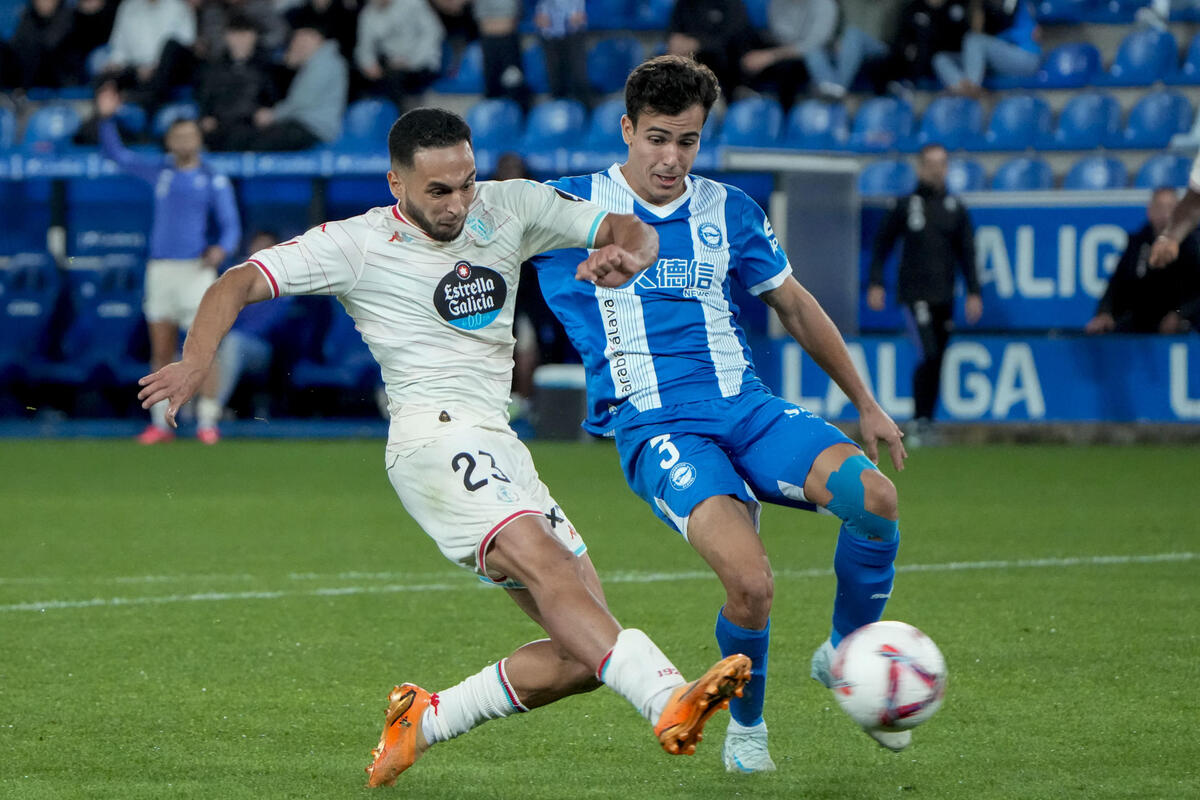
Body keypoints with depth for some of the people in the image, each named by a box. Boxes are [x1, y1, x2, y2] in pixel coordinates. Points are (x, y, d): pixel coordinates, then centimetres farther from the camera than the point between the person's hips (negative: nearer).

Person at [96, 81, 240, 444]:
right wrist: (106, 118, 1)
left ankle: (207, 423, -7)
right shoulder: (160, 172, 12)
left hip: (197, 268, -4)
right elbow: (116, 153, 15)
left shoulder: (215, 181, 2)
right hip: (160, 267, 4)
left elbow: (231, 227, -2)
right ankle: (160, 424, 9)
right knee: (162, 353, 5)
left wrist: (221, 249, -24)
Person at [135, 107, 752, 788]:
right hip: (436, 439, -7)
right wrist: (198, 359, -21)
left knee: (583, 654, -1)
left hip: (502, 451, 7)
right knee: (547, 566, -32)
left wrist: (625, 256, -11)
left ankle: (423, 721, 12)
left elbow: (635, 233, 14)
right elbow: (240, 284, -2)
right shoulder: (358, 245, 1)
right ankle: (670, 703, -52)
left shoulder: (508, 207, 12)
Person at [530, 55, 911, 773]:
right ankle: (746, 722, 3)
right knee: (751, 580, -29)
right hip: (655, 429, -4)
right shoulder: (575, 205, 4)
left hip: (747, 407, 4)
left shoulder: (729, 211, 14)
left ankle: (845, 655, 2)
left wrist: (866, 404, 23)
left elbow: (795, 305, 24)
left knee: (874, 497, -26)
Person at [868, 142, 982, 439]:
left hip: (944, 298, 4)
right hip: (915, 295, -4)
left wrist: (973, 292, 4)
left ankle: (926, 425, 13)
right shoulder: (905, 206, 3)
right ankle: (920, 423, -12)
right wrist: (875, 284, -1)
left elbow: (967, 253, 12)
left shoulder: (956, 208, 11)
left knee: (936, 363, 5)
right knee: (929, 355, -17)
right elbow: (882, 245, 7)